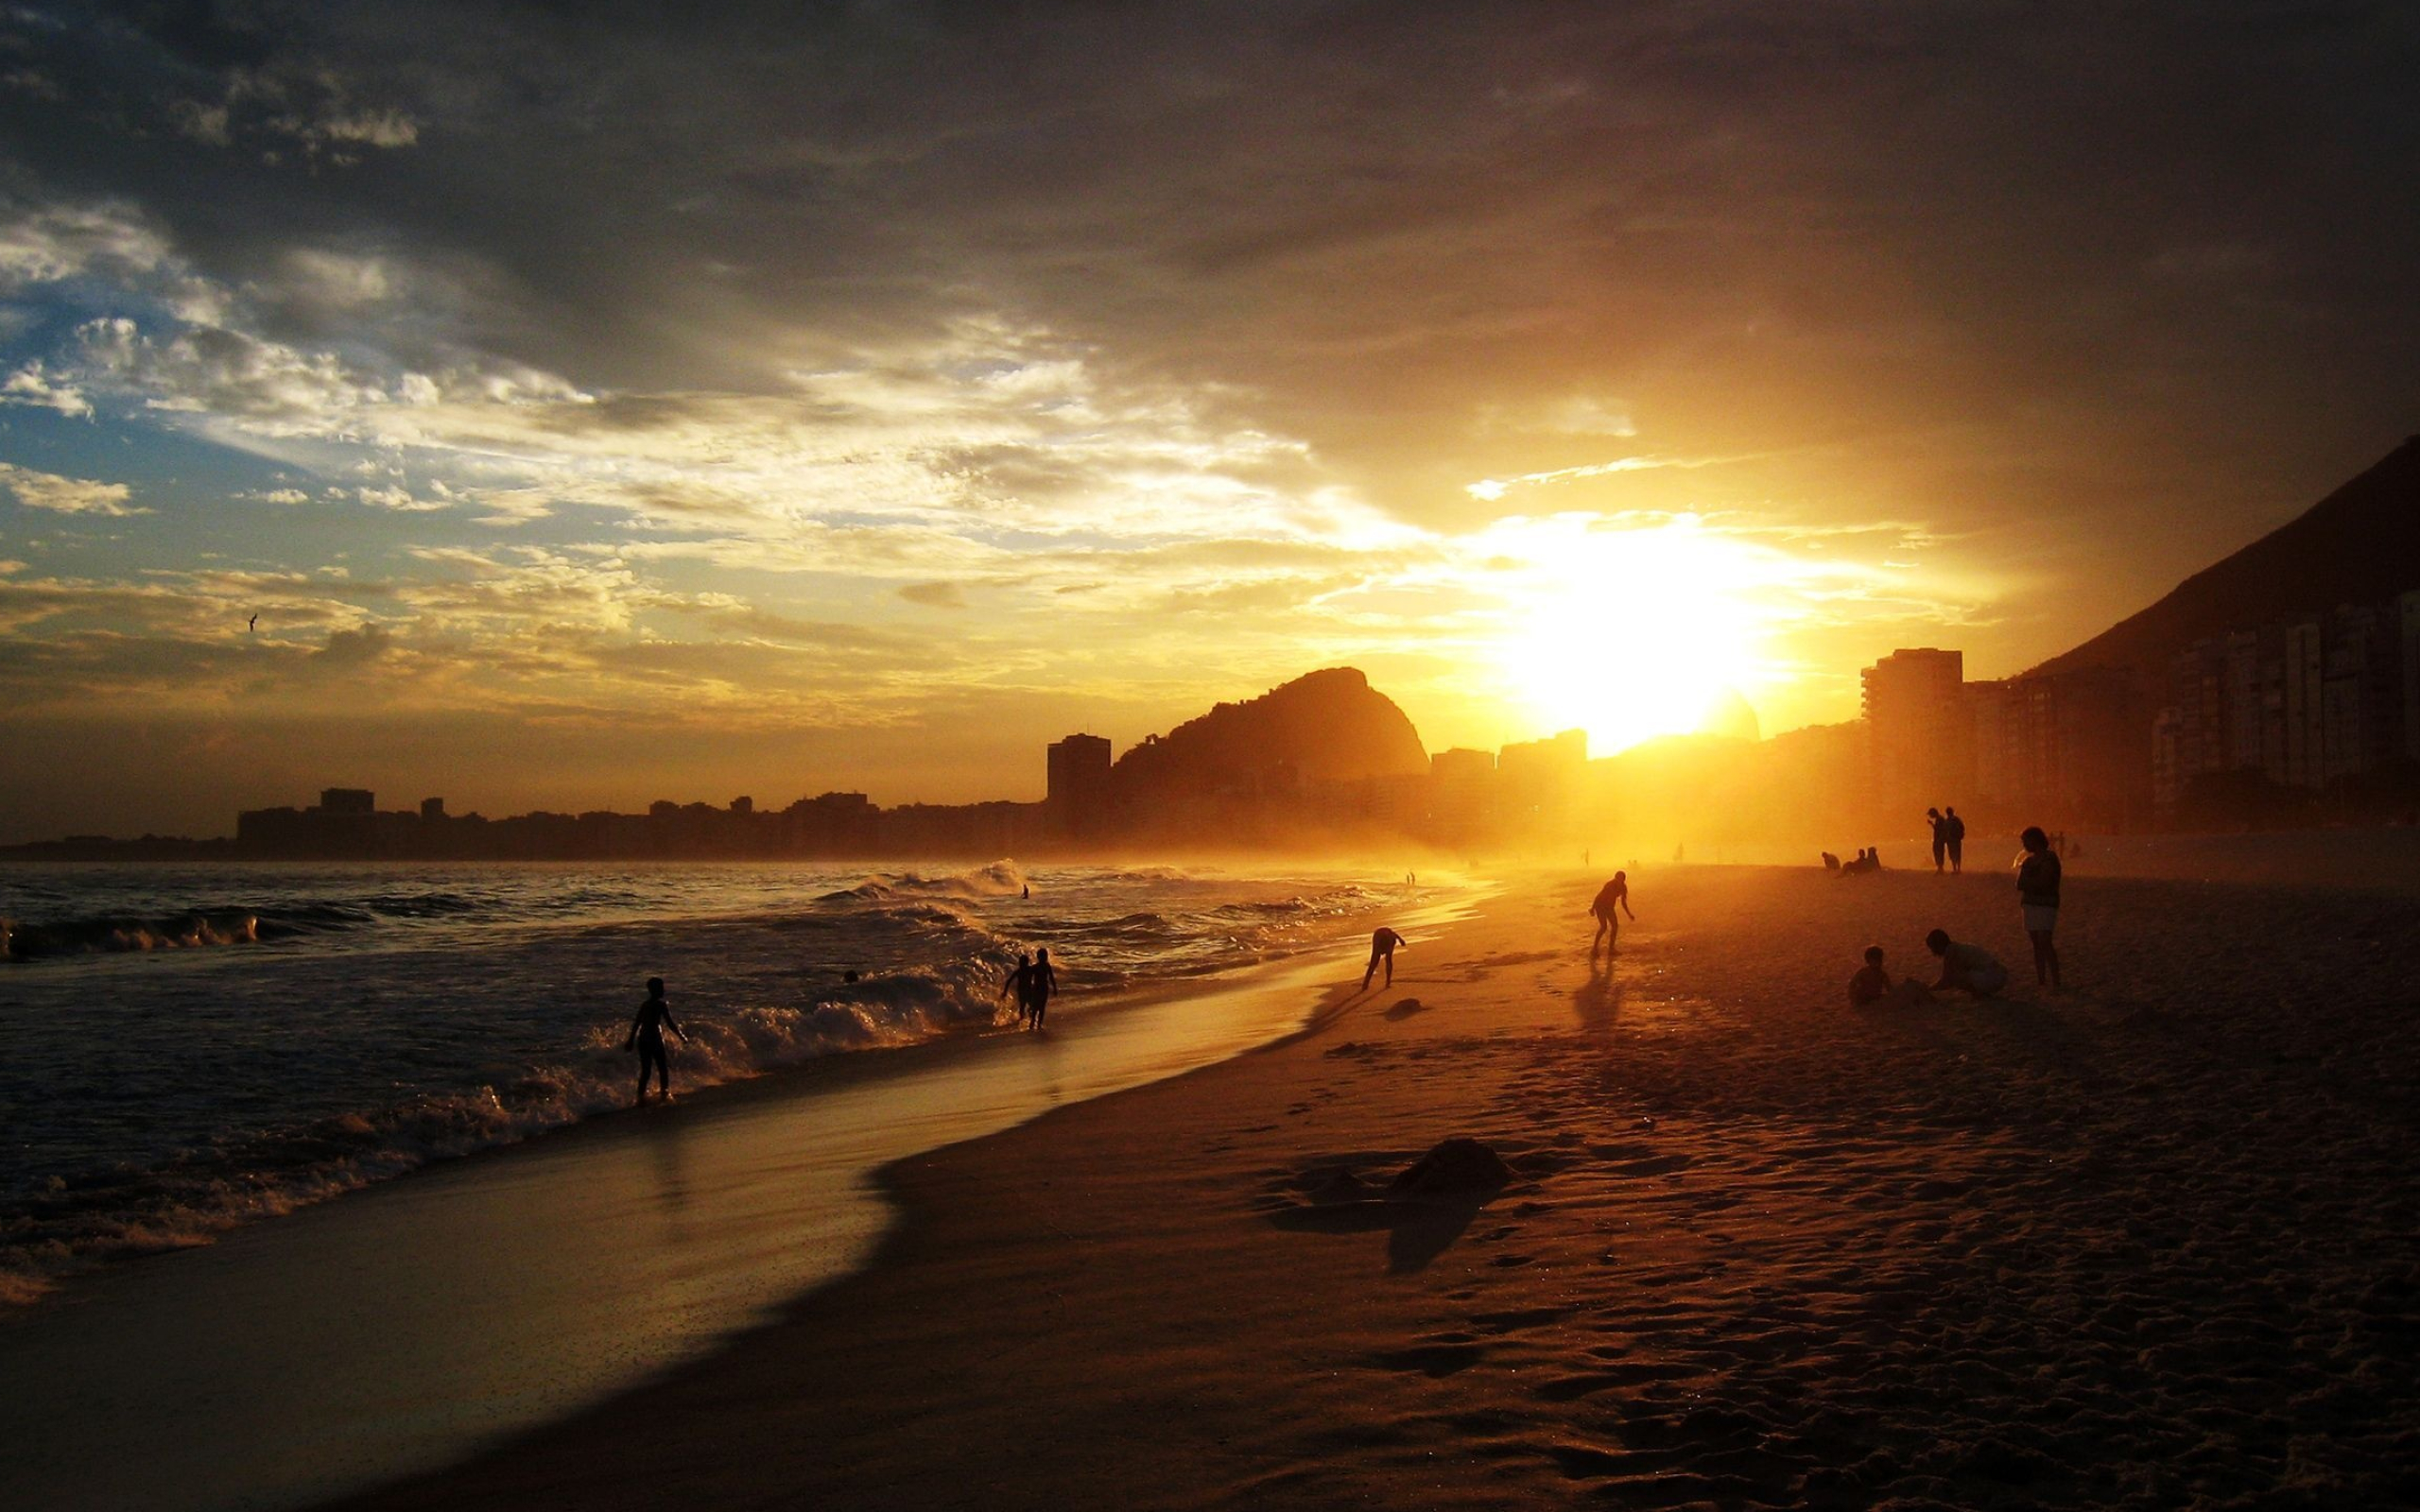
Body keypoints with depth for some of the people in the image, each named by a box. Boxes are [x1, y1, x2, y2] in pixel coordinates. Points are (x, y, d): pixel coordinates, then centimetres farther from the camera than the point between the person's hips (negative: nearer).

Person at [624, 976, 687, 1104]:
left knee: (645, 1069, 13)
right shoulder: (662, 1005, -9)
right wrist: (683, 1037, -3)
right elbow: (670, 1024, -12)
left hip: (642, 1039, 6)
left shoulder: (644, 1005, 10)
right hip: (655, 1039, -6)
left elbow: (636, 1024, 14)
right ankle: (665, 1094, 10)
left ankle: (641, 1095, 14)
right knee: (663, 1068, 8)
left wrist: (631, 1040, 23)